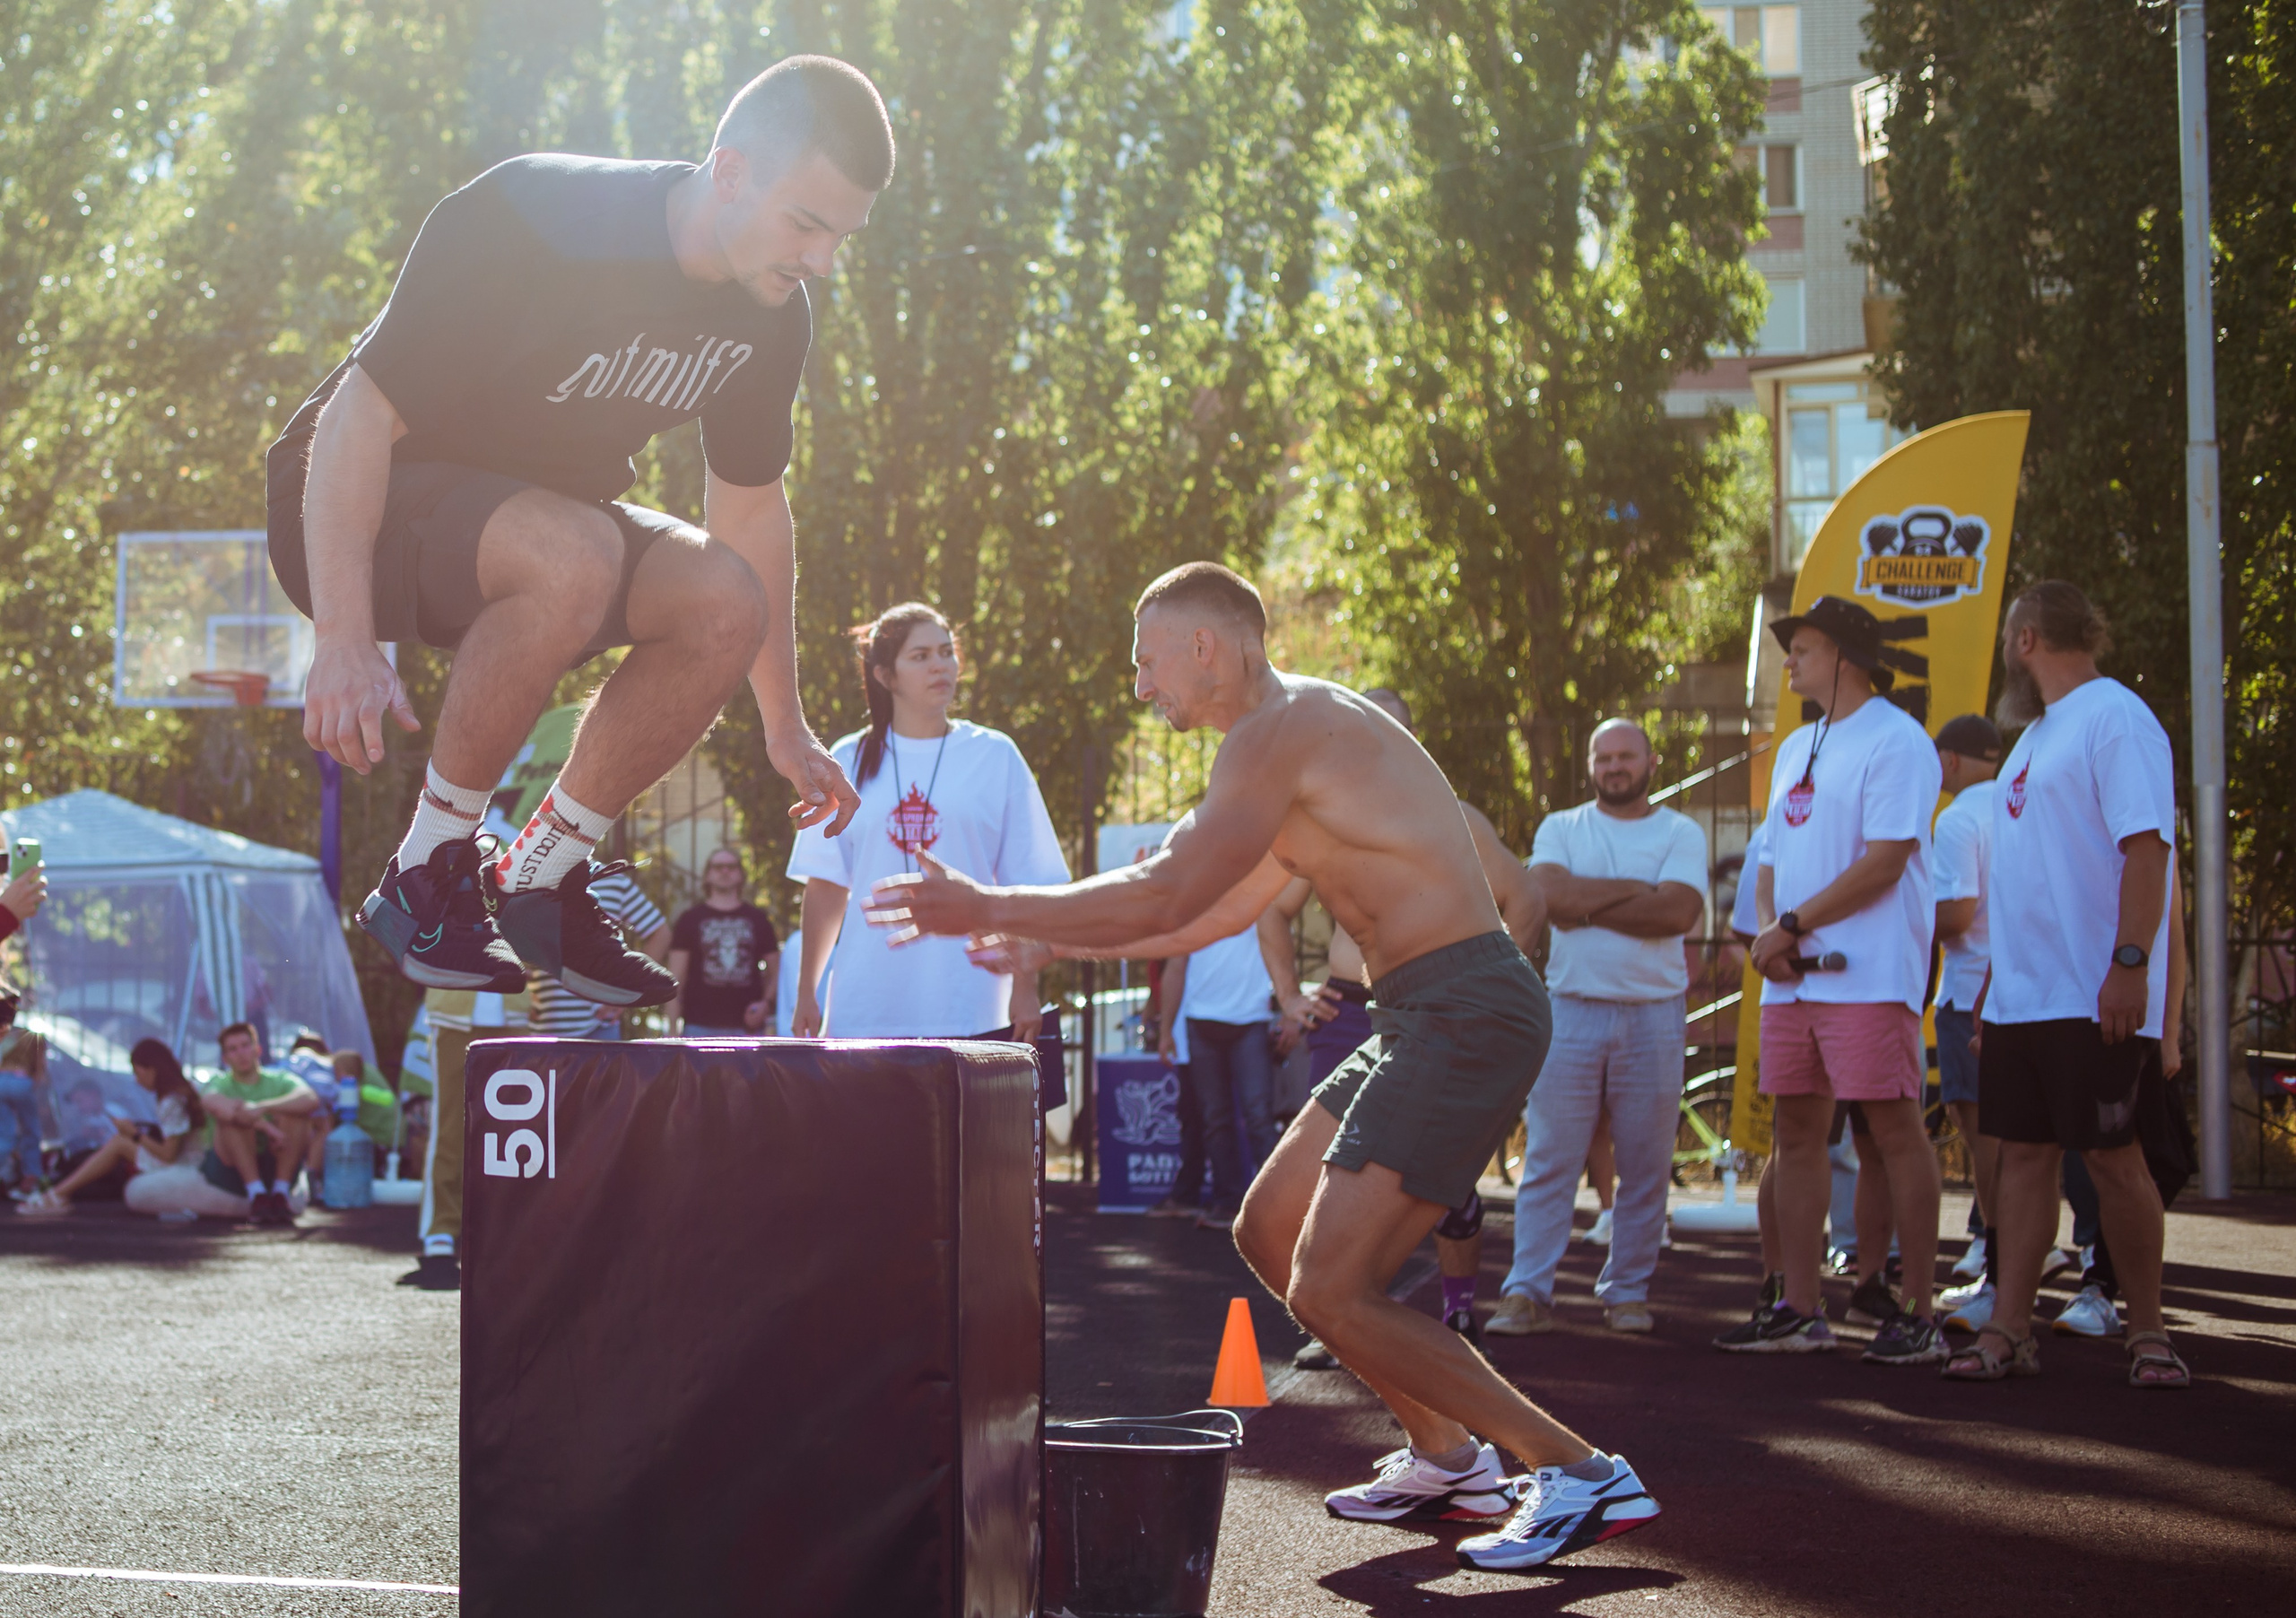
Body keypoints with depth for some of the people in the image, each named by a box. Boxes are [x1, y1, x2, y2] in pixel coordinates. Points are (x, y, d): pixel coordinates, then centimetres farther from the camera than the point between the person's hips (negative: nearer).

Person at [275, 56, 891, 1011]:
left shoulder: (769, 317, -6)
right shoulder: (535, 221, -28)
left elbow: (750, 506, 9)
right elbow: (360, 416, -28)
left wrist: (784, 725, 11)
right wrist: (344, 643, -35)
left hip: (532, 515, 7)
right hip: (355, 511, -7)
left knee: (726, 603, -19)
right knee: (574, 555, -37)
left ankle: (540, 880, -4)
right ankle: (424, 877, -20)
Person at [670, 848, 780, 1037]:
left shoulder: (758, 920, 14)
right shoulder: (691, 919, 9)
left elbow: (777, 971, 16)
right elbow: (676, 977, 5)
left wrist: (767, 1003, -3)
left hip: (747, 1025, 2)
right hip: (701, 1026, -2)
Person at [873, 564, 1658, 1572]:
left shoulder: (1281, 730, -11)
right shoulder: (1302, 733, 21)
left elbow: (1167, 895, -16)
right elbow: (1217, 910, 30)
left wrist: (989, 911, -7)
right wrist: (1050, 943, 31)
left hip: (1462, 1014, -10)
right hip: (1420, 1017, 10)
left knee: (1330, 1293, -14)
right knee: (1269, 1233, 17)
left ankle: (1583, 1476, -10)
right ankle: (1446, 1458, 24)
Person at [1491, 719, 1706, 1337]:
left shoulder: (1680, 833, 7)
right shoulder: (1561, 829, 11)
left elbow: (1679, 912, -10)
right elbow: (1551, 895, -8)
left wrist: (1587, 908, -8)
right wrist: (1636, 890, -7)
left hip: (1654, 1013, 0)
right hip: (1571, 1008, 0)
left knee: (1644, 1165, 3)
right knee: (1549, 1159, -4)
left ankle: (1628, 1291, 13)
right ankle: (1528, 1292, -3)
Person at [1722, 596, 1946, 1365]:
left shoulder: (1895, 739, -7)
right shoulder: (1795, 748, 21)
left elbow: (1885, 861, -15)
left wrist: (1793, 925, -13)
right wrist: (1767, 931, 1)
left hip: (1868, 976, -9)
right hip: (1792, 981, 9)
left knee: (1895, 1133, -7)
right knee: (1797, 1134, 8)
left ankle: (1918, 1315, -3)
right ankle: (1799, 1311, 13)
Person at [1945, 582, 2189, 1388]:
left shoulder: (2114, 718, -10)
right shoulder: (2035, 734, 19)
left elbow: (2146, 850, -18)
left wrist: (2130, 963, -25)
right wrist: (1992, 986, 20)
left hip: (2094, 997, -9)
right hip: (2020, 992, 9)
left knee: (2112, 1158, -3)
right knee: (2024, 1154, 6)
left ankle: (2147, 1331, 8)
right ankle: (2009, 1330, 8)